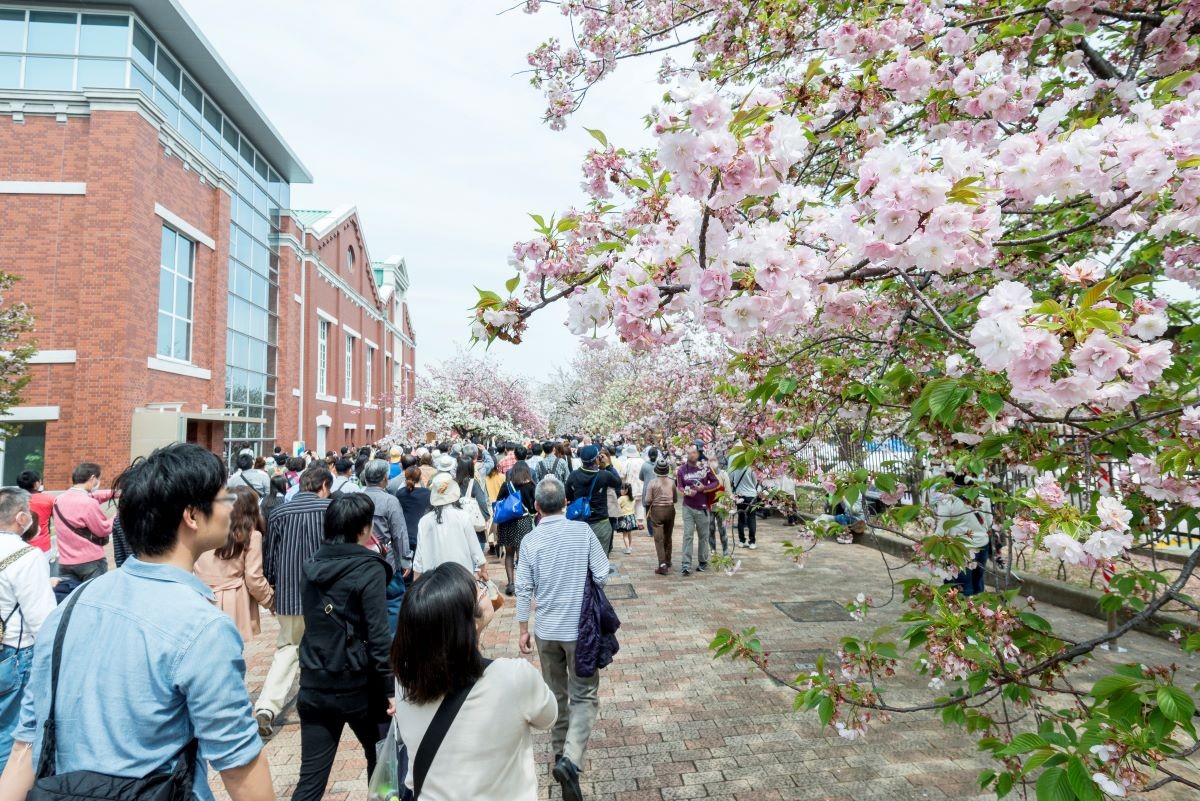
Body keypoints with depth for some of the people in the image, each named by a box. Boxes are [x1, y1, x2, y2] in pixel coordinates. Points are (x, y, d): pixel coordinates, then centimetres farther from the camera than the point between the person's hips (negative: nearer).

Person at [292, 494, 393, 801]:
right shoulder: (369, 569, -15)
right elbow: (379, 635, -18)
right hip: (358, 685, -5)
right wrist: (391, 687, -12)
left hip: (314, 684, 5)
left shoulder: (312, 566, 3)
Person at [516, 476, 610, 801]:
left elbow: (524, 590, -5)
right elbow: (602, 575, -9)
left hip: (546, 630, 2)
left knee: (556, 694, 21)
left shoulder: (531, 540, -9)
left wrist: (523, 631, 6)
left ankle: (560, 750, 37)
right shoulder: (583, 531, -12)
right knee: (585, 696, 6)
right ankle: (570, 759, -12)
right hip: (580, 627, -2)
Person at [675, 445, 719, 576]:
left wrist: (704, 488, -16)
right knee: (687, 535, -5)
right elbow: (679, 486, 3)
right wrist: (686, 492, -19)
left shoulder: (705, 467, -4)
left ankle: (703, 562, 27)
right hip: (688, 507, 0)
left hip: (702, 507, 0)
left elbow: (716, 482, 2)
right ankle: (686, 565, -5)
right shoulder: (682, 469, -2)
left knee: (703, 536, 11)